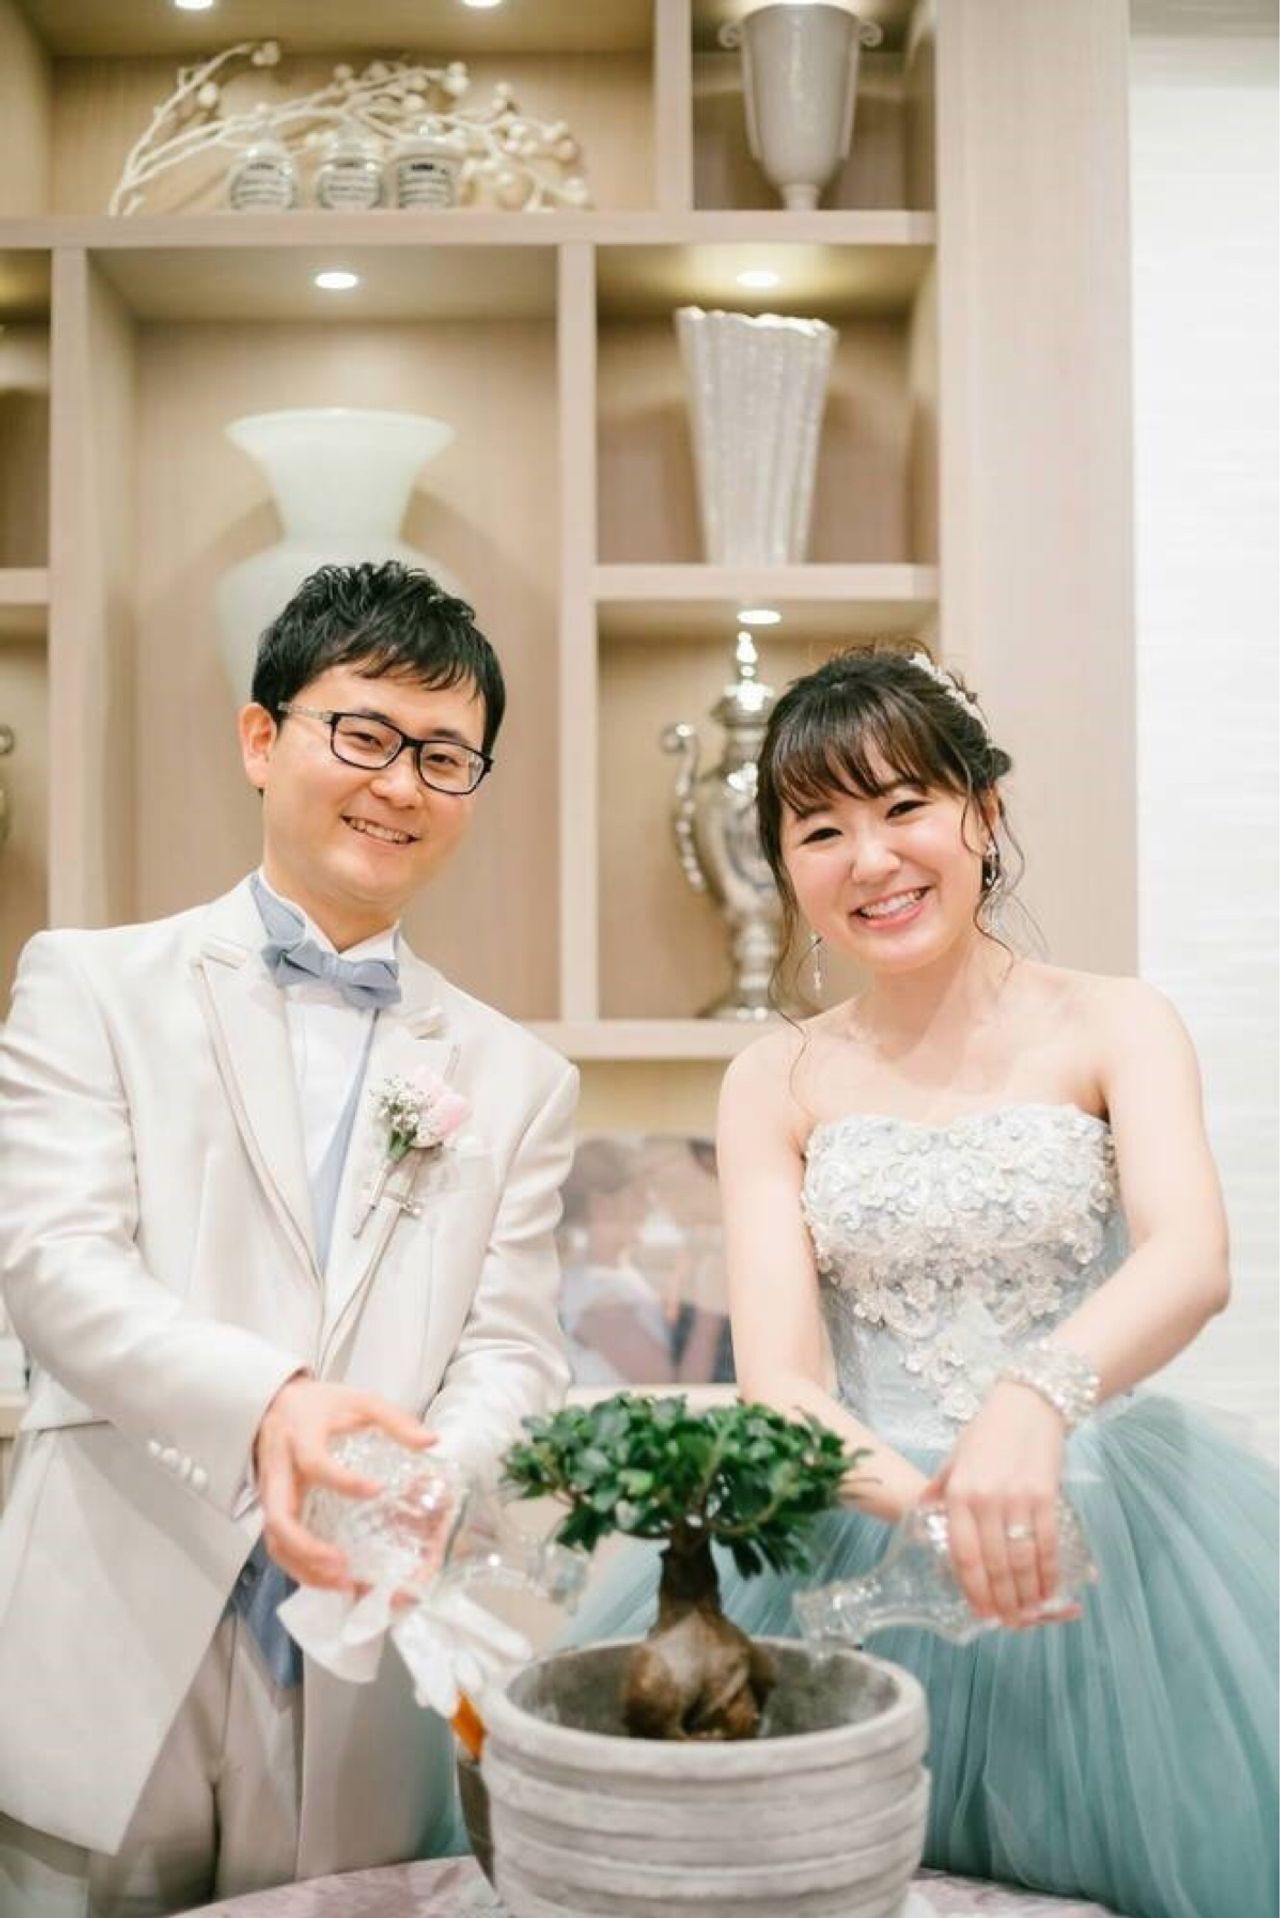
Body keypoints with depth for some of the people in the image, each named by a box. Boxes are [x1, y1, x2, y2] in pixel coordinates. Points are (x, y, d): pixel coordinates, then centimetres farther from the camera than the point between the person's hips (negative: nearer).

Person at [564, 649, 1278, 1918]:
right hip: (854, 1540, 1)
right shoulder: (774, 1083, 3)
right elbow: (777, 1379, -7)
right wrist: (930, 1504, -28)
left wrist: (1036, 1400, -40)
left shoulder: (1110, 1027, -1)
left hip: (1104, 1522, -1)